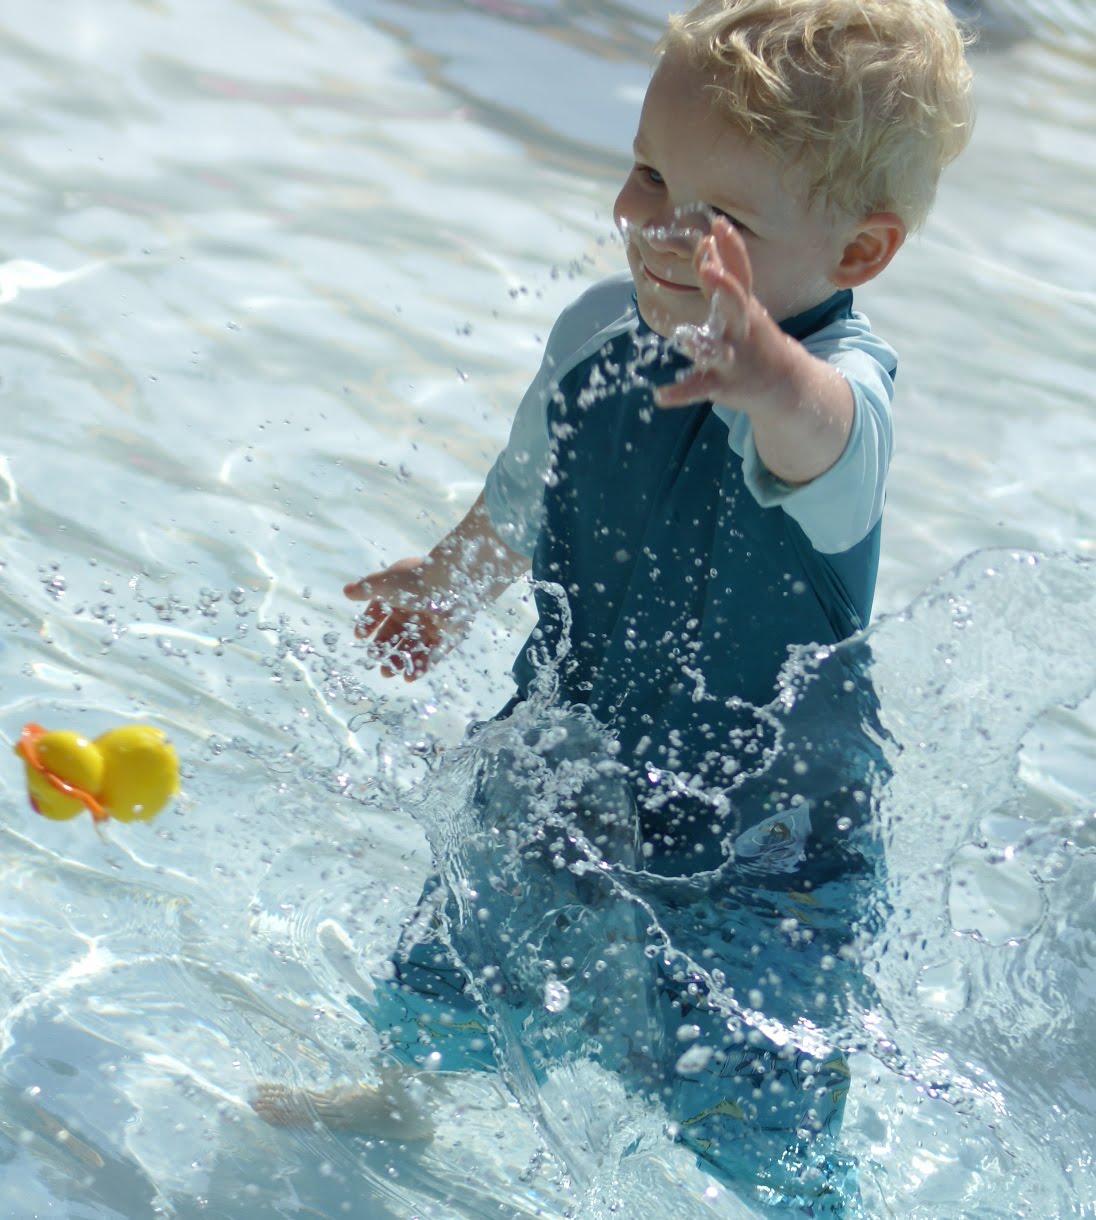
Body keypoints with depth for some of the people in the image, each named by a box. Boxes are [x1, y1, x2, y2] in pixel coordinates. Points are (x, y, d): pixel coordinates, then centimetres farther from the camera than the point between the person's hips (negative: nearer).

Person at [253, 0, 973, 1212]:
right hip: (563, 776, 6)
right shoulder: (597, 333, -10)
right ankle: (405, 1094, 60)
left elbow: (818, 429, -59)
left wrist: (760, 368, -81)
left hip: (755, 847, -6)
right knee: (458, 963, 27)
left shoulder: (844, 387, -31)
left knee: (747, 1100, -3)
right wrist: (448, 581, 28)